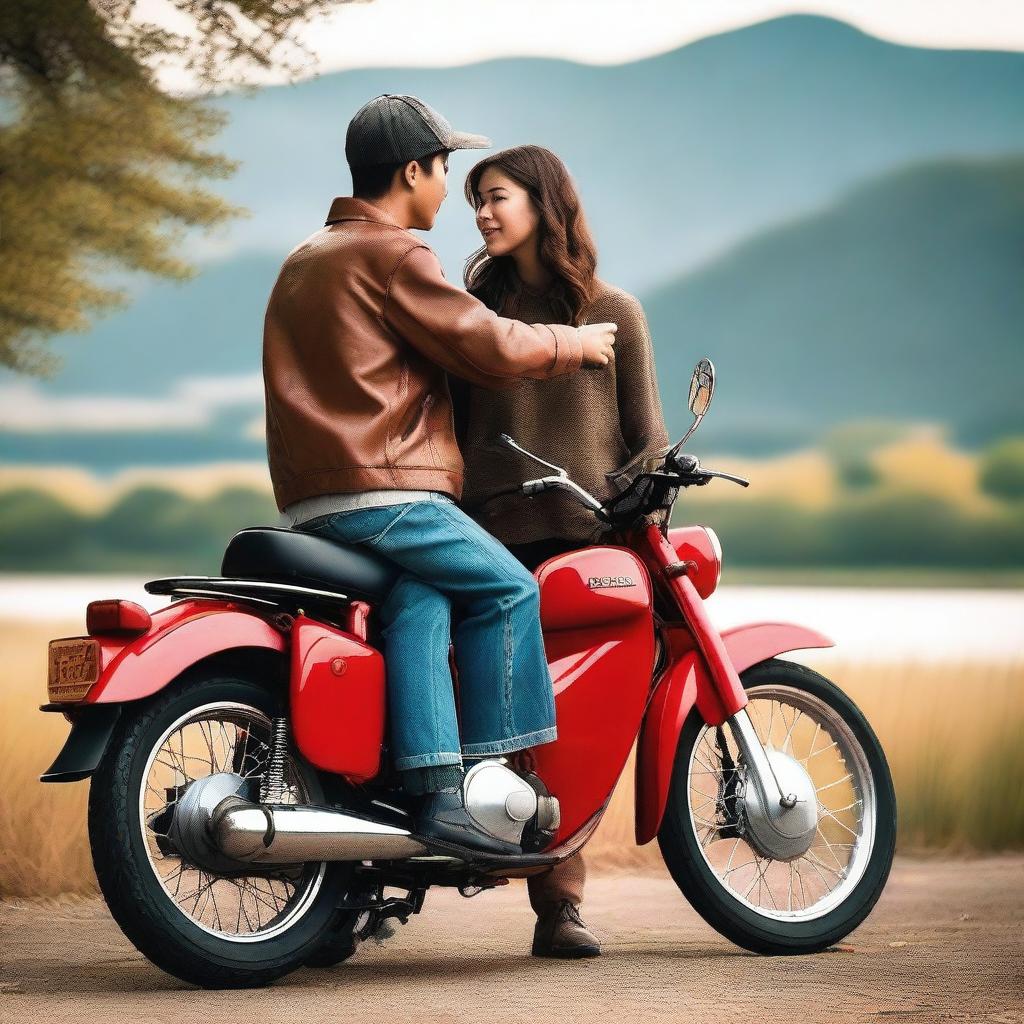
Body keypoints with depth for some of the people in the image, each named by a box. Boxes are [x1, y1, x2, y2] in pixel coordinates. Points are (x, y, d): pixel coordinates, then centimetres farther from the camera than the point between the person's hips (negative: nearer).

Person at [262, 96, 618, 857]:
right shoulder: (392, 255, -6)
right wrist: (575, 344, 9)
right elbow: (486, 345, -7)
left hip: (310, 501, 9)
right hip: (378, 488, -9)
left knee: (421, 605, -5)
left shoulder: (306, 260, 25)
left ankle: (434, 785, -23)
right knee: (507, 589, -5)